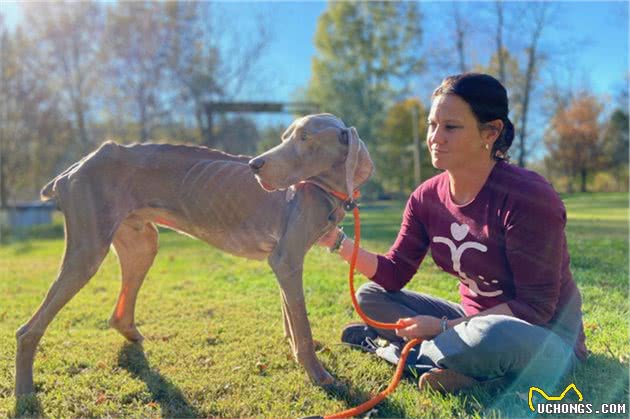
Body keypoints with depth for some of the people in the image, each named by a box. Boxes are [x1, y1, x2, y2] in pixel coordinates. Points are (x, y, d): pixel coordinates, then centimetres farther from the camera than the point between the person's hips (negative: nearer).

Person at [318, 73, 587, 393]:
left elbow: (535, 307, -22)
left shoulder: (526, 196, -24)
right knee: (371, 296, 1)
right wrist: (337, 240, -16)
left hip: (545, 336, -6)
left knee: (490, 335, -41)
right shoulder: (426, 198, -4)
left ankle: (387, 345, -13)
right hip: (476, 320, 7)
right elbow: (394, 274, -2)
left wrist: (444, 327, -23)